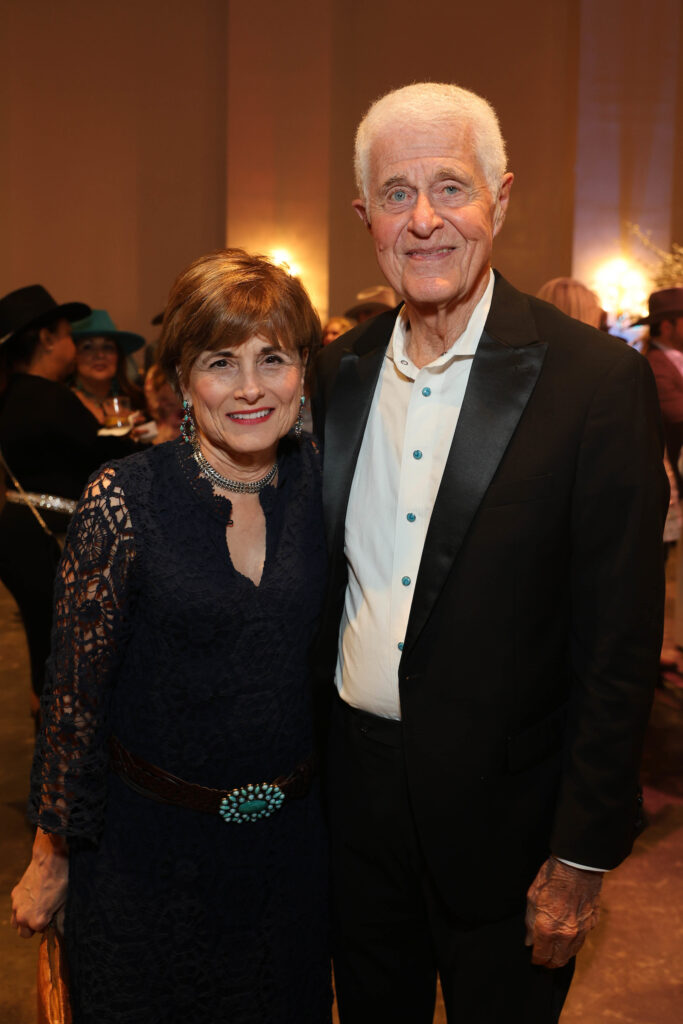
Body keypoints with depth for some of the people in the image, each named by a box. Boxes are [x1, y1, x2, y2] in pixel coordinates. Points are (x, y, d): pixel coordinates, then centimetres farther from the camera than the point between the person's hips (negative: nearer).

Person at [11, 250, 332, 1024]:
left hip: (291, 838, 4)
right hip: (150, 843, -3)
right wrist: (52, 857, -4)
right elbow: (75, 691, -11)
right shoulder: (125, 499, -17)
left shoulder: (320, 482, -7)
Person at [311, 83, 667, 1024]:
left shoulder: (598, 380, -15)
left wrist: (582, 856, -12)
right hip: (353, 785, 5)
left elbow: (620, 645, -14)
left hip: (500, 806, -4)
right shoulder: (339, 371, 1)